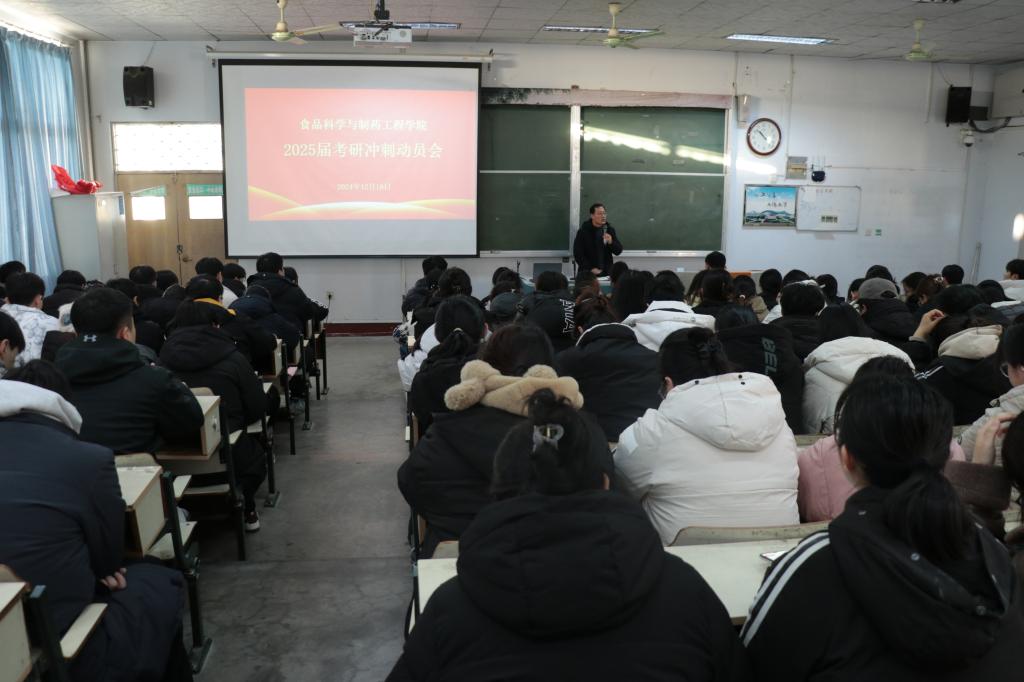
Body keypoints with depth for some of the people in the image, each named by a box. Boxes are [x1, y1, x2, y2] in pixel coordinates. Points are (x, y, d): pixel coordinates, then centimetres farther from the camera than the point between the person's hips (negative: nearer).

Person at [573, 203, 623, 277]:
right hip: (587, 273, -3)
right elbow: (578, 254, -6)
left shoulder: (610, 229, 6)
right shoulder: (583, 231, -2)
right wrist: (590, 269, -15)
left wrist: (611, 242, -15)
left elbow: (618, 251, 6)